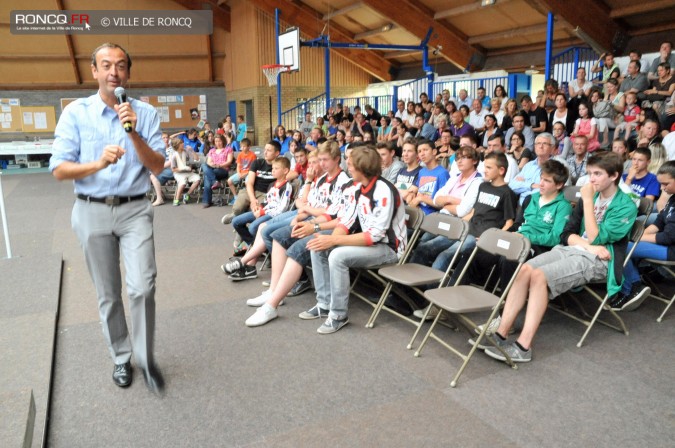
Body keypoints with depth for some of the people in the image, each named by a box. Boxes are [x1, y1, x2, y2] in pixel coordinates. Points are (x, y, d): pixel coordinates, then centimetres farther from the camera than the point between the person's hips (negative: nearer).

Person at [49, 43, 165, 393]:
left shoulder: (145, 112, 0)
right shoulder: (75, 112, -1)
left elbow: (158, 167, -5)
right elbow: (59, 170, -6)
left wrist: (134, 133, -19)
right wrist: (98, 164, -24)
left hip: (135, 210, -1)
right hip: (92, 212, 1)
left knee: (142, 287, -13)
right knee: (108, 294, 10)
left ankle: (145, 357, 8)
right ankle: (120, 356, 28)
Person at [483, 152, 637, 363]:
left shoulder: (626, 207, -2)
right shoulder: (590, 196, 16)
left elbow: (596, 238, -13)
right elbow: (567, 234, 12)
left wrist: (588, 202, -11)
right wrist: (589, 245, -7)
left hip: (597, 260, -6)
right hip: (571, 249, 6)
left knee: (539, 275, -30)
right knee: (525, 269, -22)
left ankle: (523, 346, -30)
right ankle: (500, 332, -24)